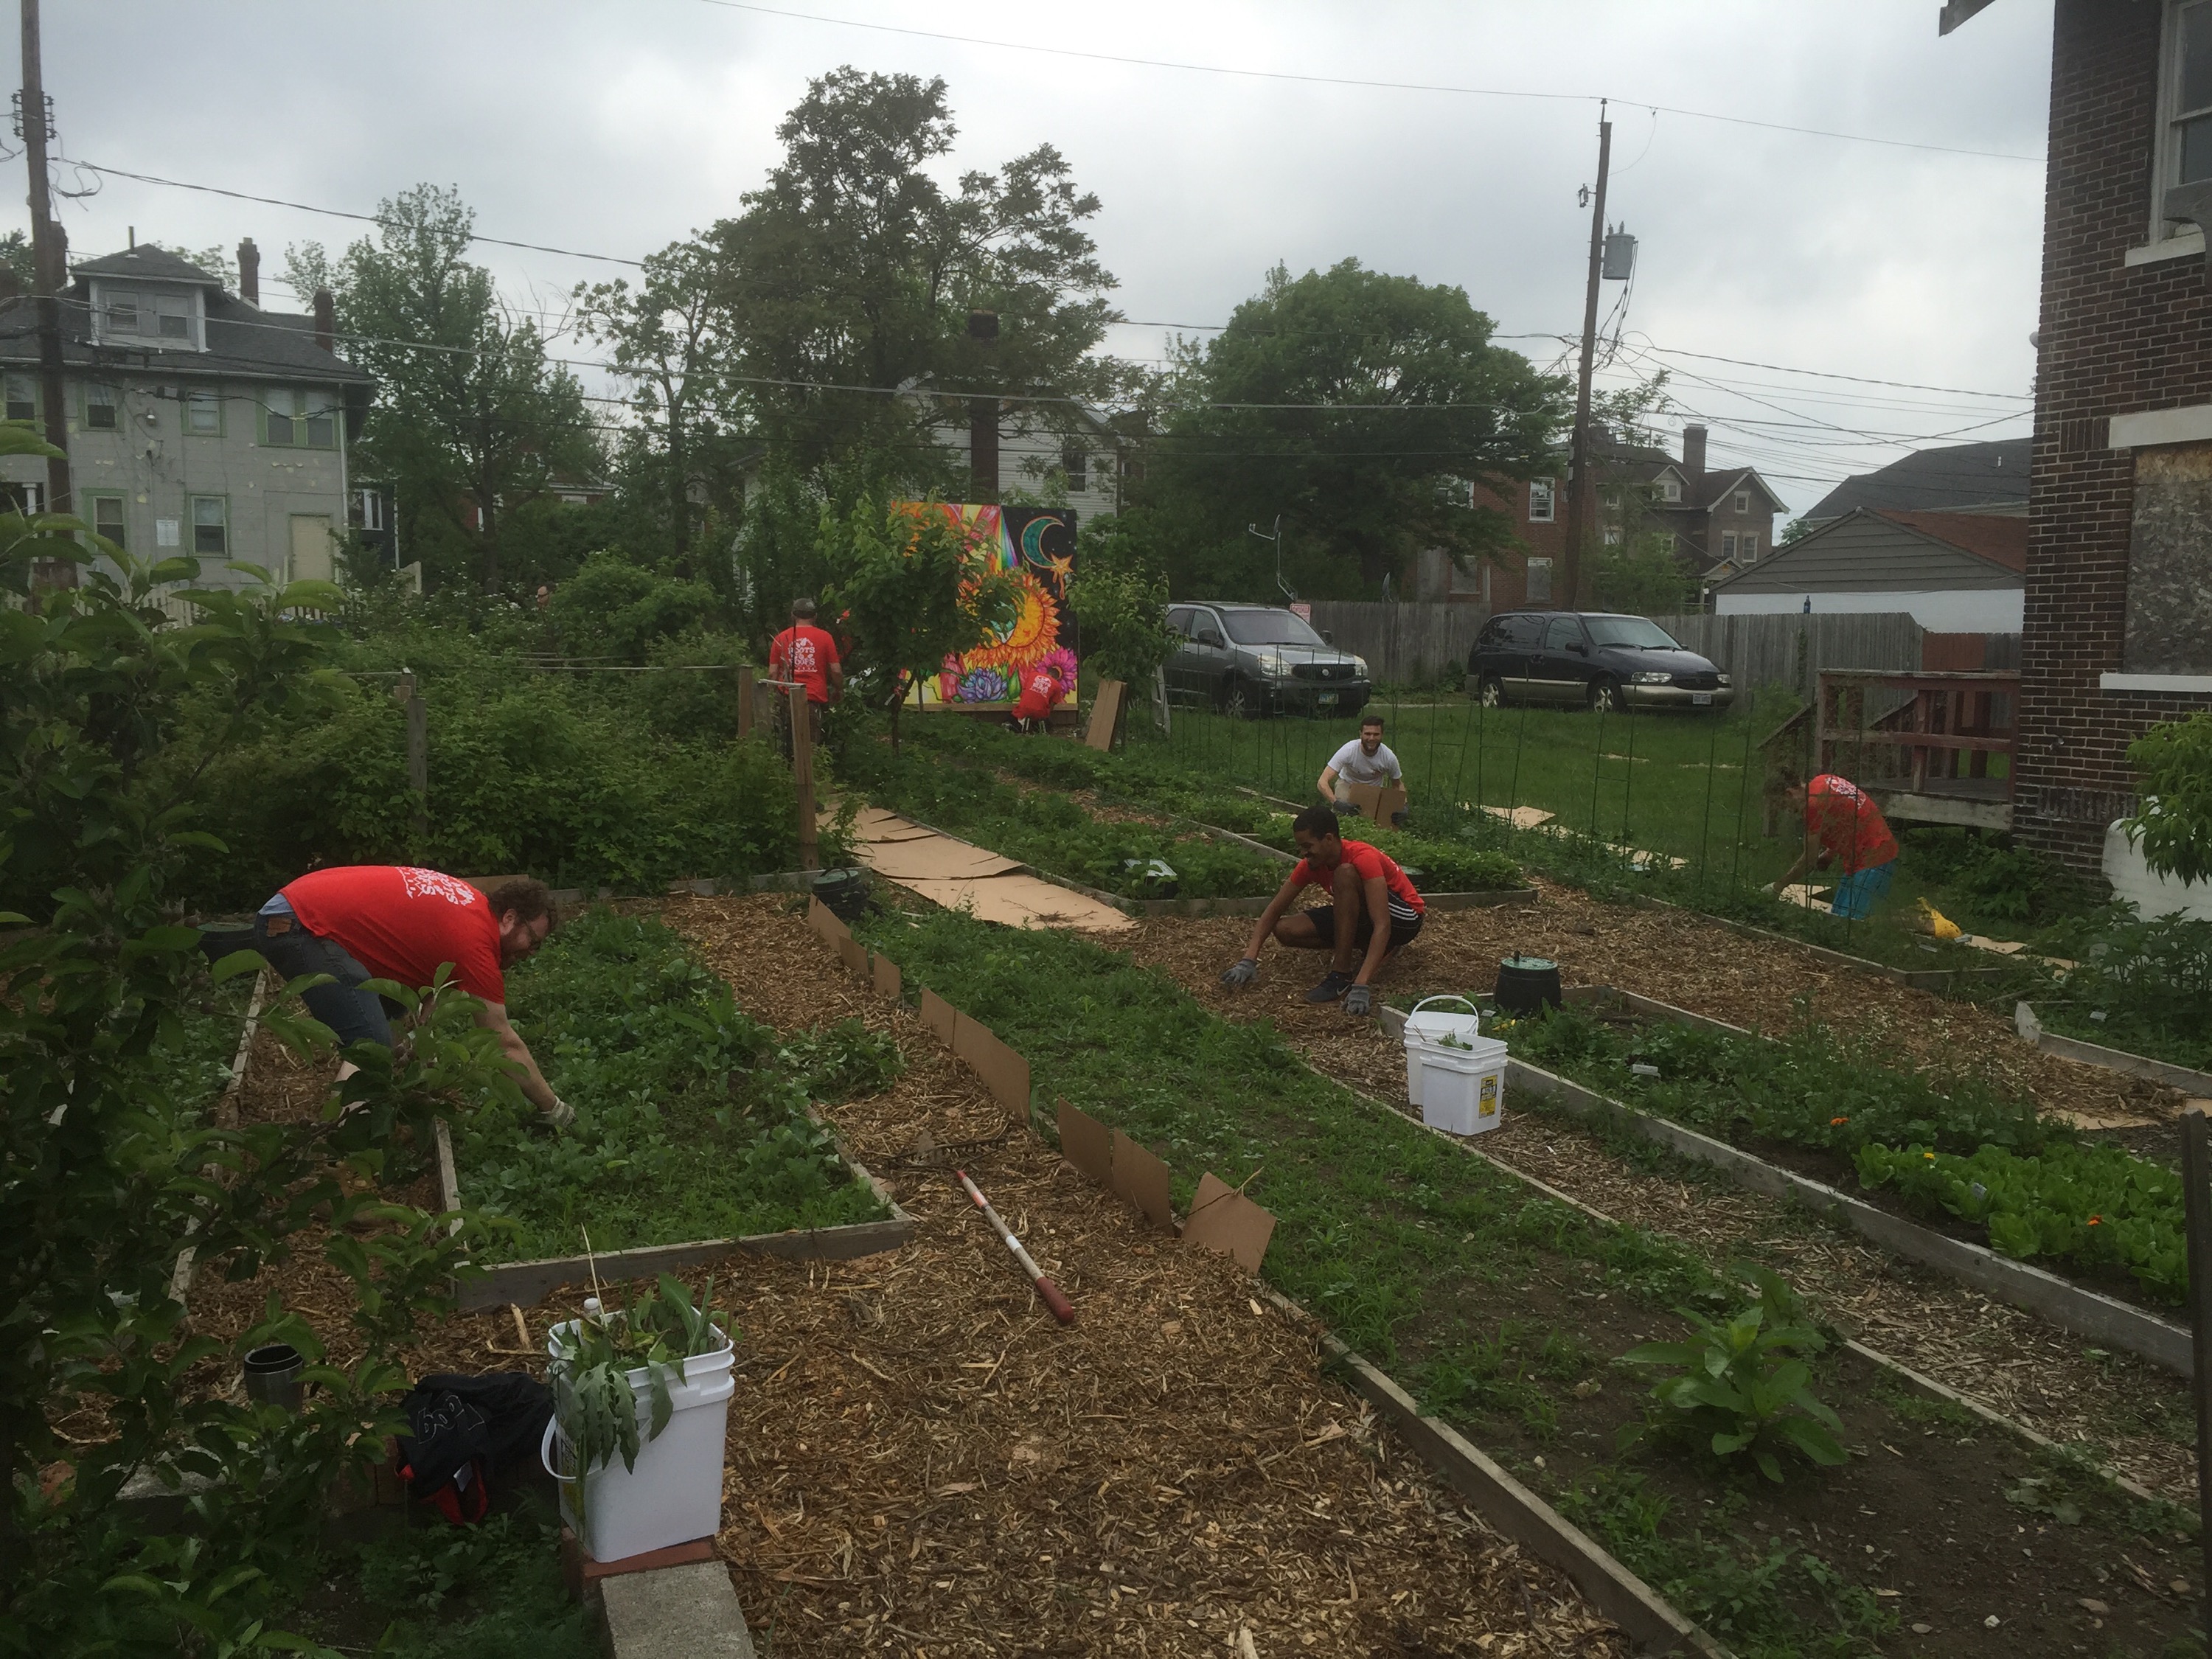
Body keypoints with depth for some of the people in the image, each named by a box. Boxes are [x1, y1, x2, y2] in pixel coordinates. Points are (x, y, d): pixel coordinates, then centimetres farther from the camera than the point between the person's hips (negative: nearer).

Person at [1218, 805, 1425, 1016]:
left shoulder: (1363, 858, -30)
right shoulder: (1311, 865, -9)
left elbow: (1382, 926, -37)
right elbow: (1274, 909, -5)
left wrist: (1360, 985, -46)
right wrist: (1248, 960, -19)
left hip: (1404, 919, -7)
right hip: (1358, 917, 7)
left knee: (1345, 873, -33)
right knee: (1285, 930, -12)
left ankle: (1342, 974, -28)